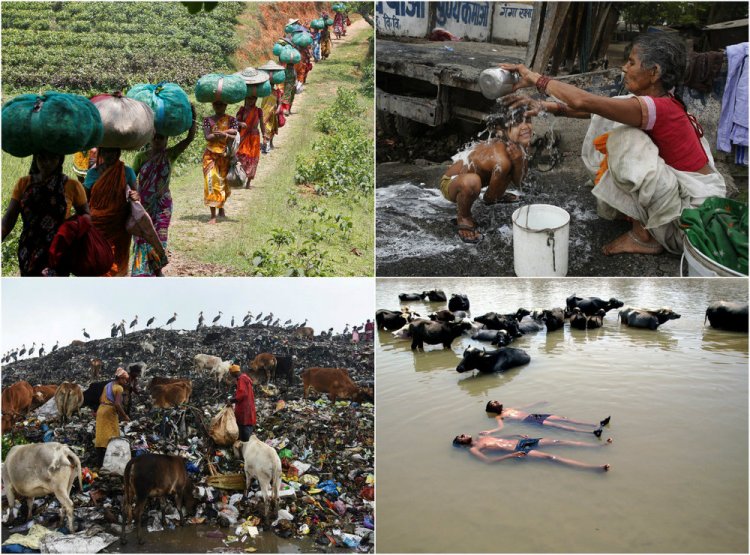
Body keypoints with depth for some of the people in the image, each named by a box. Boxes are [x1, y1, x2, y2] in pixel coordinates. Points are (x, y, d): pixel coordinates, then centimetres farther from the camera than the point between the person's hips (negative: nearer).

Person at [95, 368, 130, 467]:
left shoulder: (108, 385, 15)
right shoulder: (119, 388, -11)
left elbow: (101, 399, 18)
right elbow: (117, 404, -21)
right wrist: (124, 416, -14)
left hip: (101, 410, 8)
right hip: (110, 413, -8)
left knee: (101, 436, 11)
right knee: (111, 438, -2)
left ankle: (100, 462, 16)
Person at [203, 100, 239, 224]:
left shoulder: (231, 120, 4)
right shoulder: (207, 120, 3)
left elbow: (235, 137, -7)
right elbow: (207, 137, -10)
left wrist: (224, 135, -24)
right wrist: (227, 132, -17)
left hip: (226, 155, 1)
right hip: (211, 155, -1)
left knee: (224, 183, 11)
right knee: (211, 182, -11)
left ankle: (221, 207, 37)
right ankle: (213, 215, -12)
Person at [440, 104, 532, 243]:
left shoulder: (515, 145, -13)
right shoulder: (501, 160, -37)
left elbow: (517, 181, -5)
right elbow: (490, 196, -21)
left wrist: (518, 161, -22)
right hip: (451, 182, -9)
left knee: (523, 163, 8)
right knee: (471, 181, -45)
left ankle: (497, 196, 33)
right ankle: (463, 217, -12)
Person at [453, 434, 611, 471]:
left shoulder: (482, 438, 20)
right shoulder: (473, 450, -5)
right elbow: (487, 460, -22)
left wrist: (517, 435, 17)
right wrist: (510, 456, -28)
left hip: (519, 441, 8)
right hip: (516, 450, -8)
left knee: (557, 441, -2)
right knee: (551, 457, -23)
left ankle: (600, 445, -2)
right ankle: (596, 467, -33)